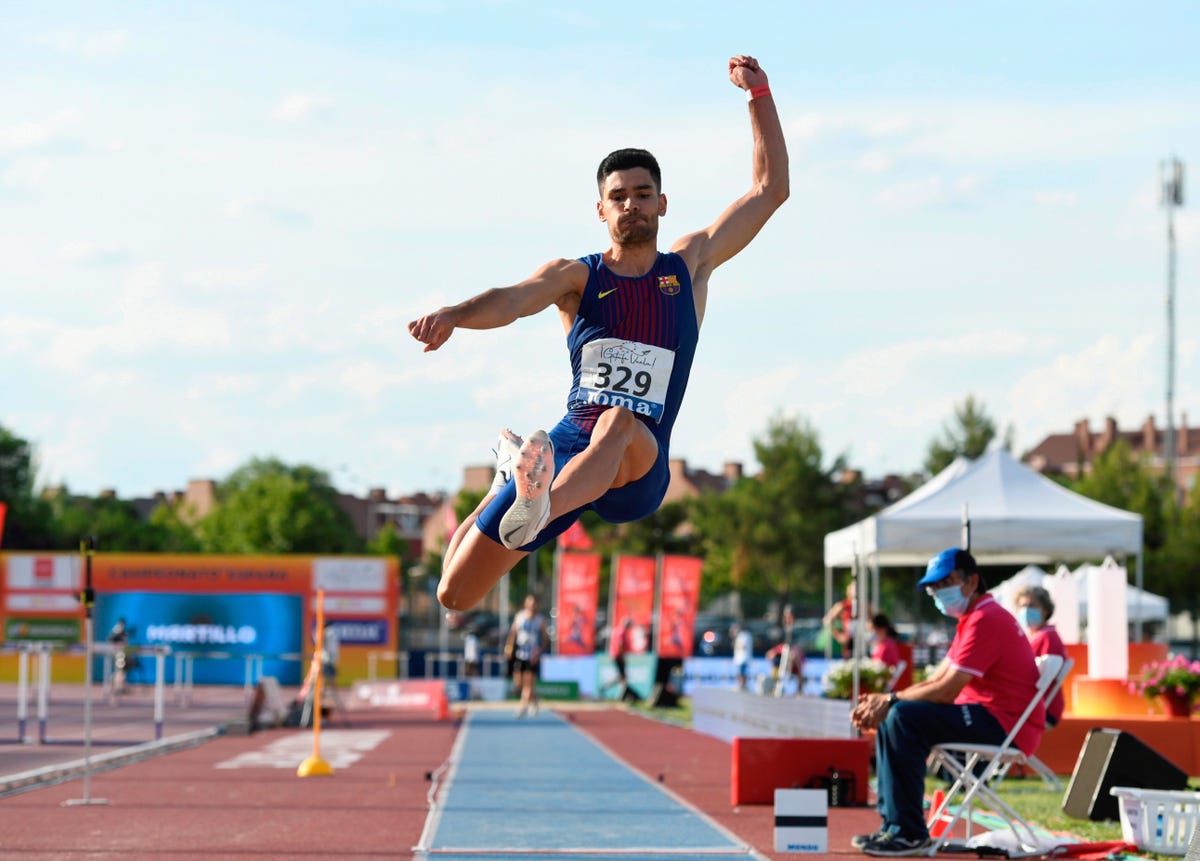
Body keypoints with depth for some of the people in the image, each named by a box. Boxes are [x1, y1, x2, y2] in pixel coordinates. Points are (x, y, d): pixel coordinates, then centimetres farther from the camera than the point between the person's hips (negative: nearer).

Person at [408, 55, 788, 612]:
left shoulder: (690, 265, 12)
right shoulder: (576, 278, 6)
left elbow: (770, 189, 13)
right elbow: (513, 300, -14)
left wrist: (759, 94, 5)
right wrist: (453, 314, -36)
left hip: (638, 470, -1)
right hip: (566, 449, 1)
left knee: (621, 425, -39)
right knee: (455, 595, 1)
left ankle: (537, 511, -69)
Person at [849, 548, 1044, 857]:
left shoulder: (985, 620, -14)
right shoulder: (972, 618, 20)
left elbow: (947, 691, -20)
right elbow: (936, 681, 15)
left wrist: (891, 700, -12)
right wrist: (882, 701, 2)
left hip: (1006, 726, -11)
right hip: (989, 718, 11)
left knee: (904, 717, -23)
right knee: (889, 718, 10)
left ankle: (909, 834, -22)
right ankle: (892, 825, 6)